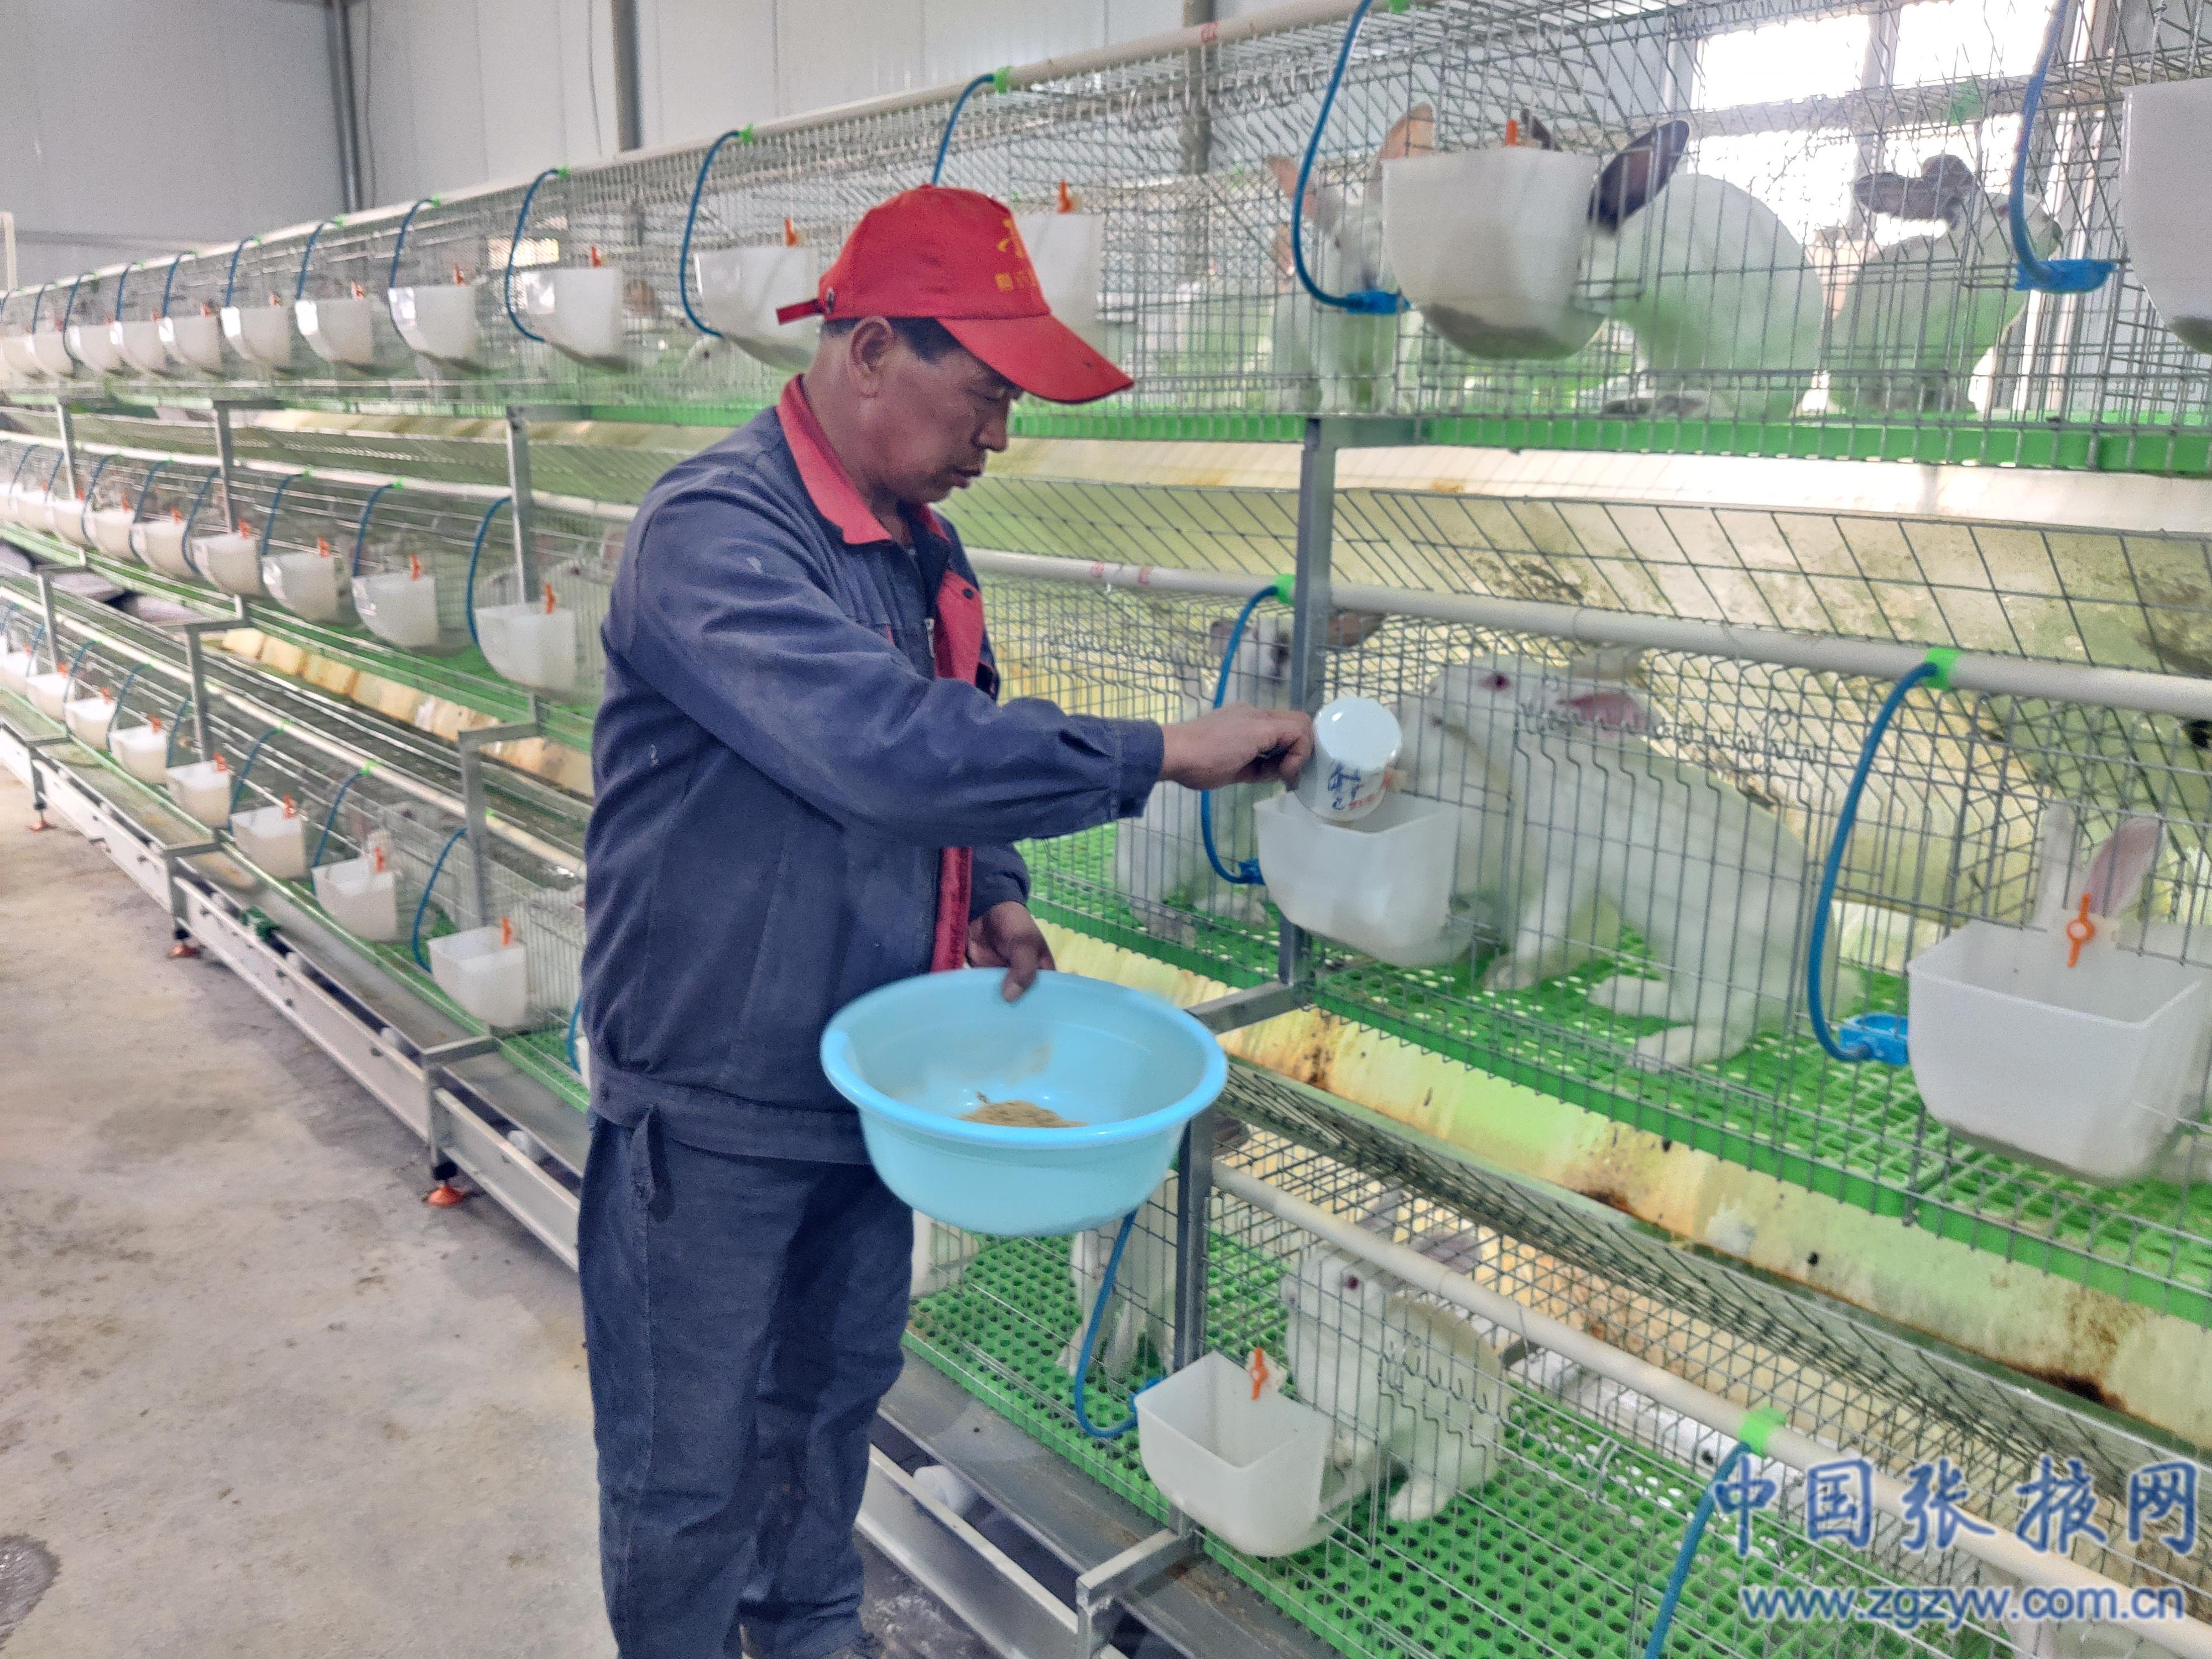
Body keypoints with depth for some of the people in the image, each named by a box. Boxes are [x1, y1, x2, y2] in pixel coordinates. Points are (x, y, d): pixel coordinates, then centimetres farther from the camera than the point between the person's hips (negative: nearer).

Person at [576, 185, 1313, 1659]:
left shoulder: (924, 547, 4)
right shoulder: (716, 534, -23)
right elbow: (887, 748, -37)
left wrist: (996, 899, -1)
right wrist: (1162, 754, -31)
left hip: (872, 1078, 8)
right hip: (714, 1098, -8)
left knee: (835, 1396, 25)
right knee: (688, 1466, 11)